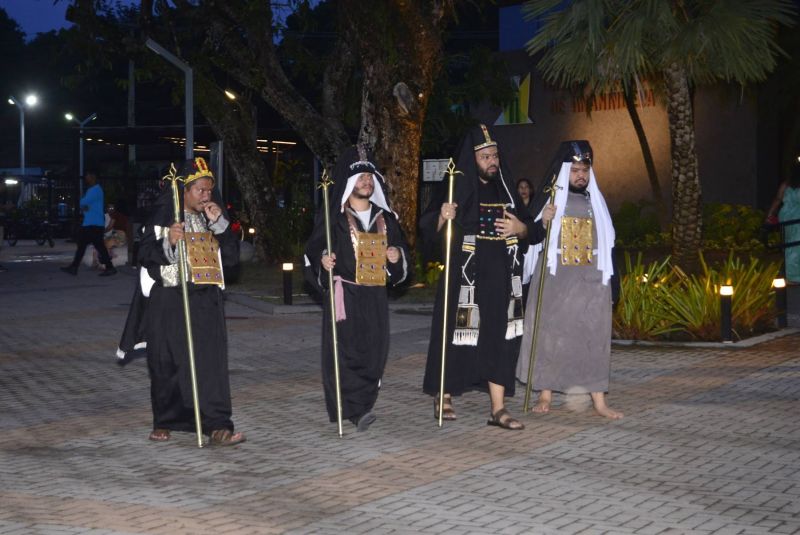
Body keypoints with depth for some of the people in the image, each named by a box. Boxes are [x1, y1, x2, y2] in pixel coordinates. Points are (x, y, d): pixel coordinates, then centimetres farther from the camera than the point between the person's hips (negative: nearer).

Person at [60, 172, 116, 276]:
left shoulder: (96, 190, -13)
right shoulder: (91, 189, 20)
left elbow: (83, 202, -21)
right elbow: (83, 203, 18)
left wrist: (82, 202, 2)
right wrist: (83, 206, -5)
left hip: (95, 224, -10)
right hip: (88, 223, 10)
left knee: (99, 245, -10)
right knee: (81, 244, 9)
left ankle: (110, 268, -6)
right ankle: (74, 267, 12)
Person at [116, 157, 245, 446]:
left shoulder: (212, 218, 13)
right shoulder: (163, 217, -1)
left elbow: (231, 257, 7)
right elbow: (145, 255, -8)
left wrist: (220, 224, -4)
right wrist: (167, 242, -27)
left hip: (206, 301, 3)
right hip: (169, 301, -3)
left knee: (211, 362, -8)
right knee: (167, 364, 5)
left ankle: (217, 426, -12)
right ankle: (165, 421, 22)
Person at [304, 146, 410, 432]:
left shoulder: (386, 218, 14)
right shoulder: (333, 218, 0)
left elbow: (401, 246, 22)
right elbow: (313, 250, 0)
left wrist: (397, 256, 1)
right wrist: (322, 260, -21)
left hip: (375, 296, 5)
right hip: (345, 295, -4)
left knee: (374, 351, 1)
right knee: (346, 350, -11)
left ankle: (363, 405, 13)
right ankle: (355, 409, -11)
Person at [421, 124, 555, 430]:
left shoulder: (506, 190, 10)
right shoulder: (458, 189, -3)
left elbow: (532, 229, 16)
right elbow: (429, 230, -9)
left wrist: (521, 228, -7)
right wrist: (442, 217, -30)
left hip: (501, 279, 4)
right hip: (465, 278, -4)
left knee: (500, 339, 0)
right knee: (455, 336, 3)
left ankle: (498, 409, 2)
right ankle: (444, 398, 20)